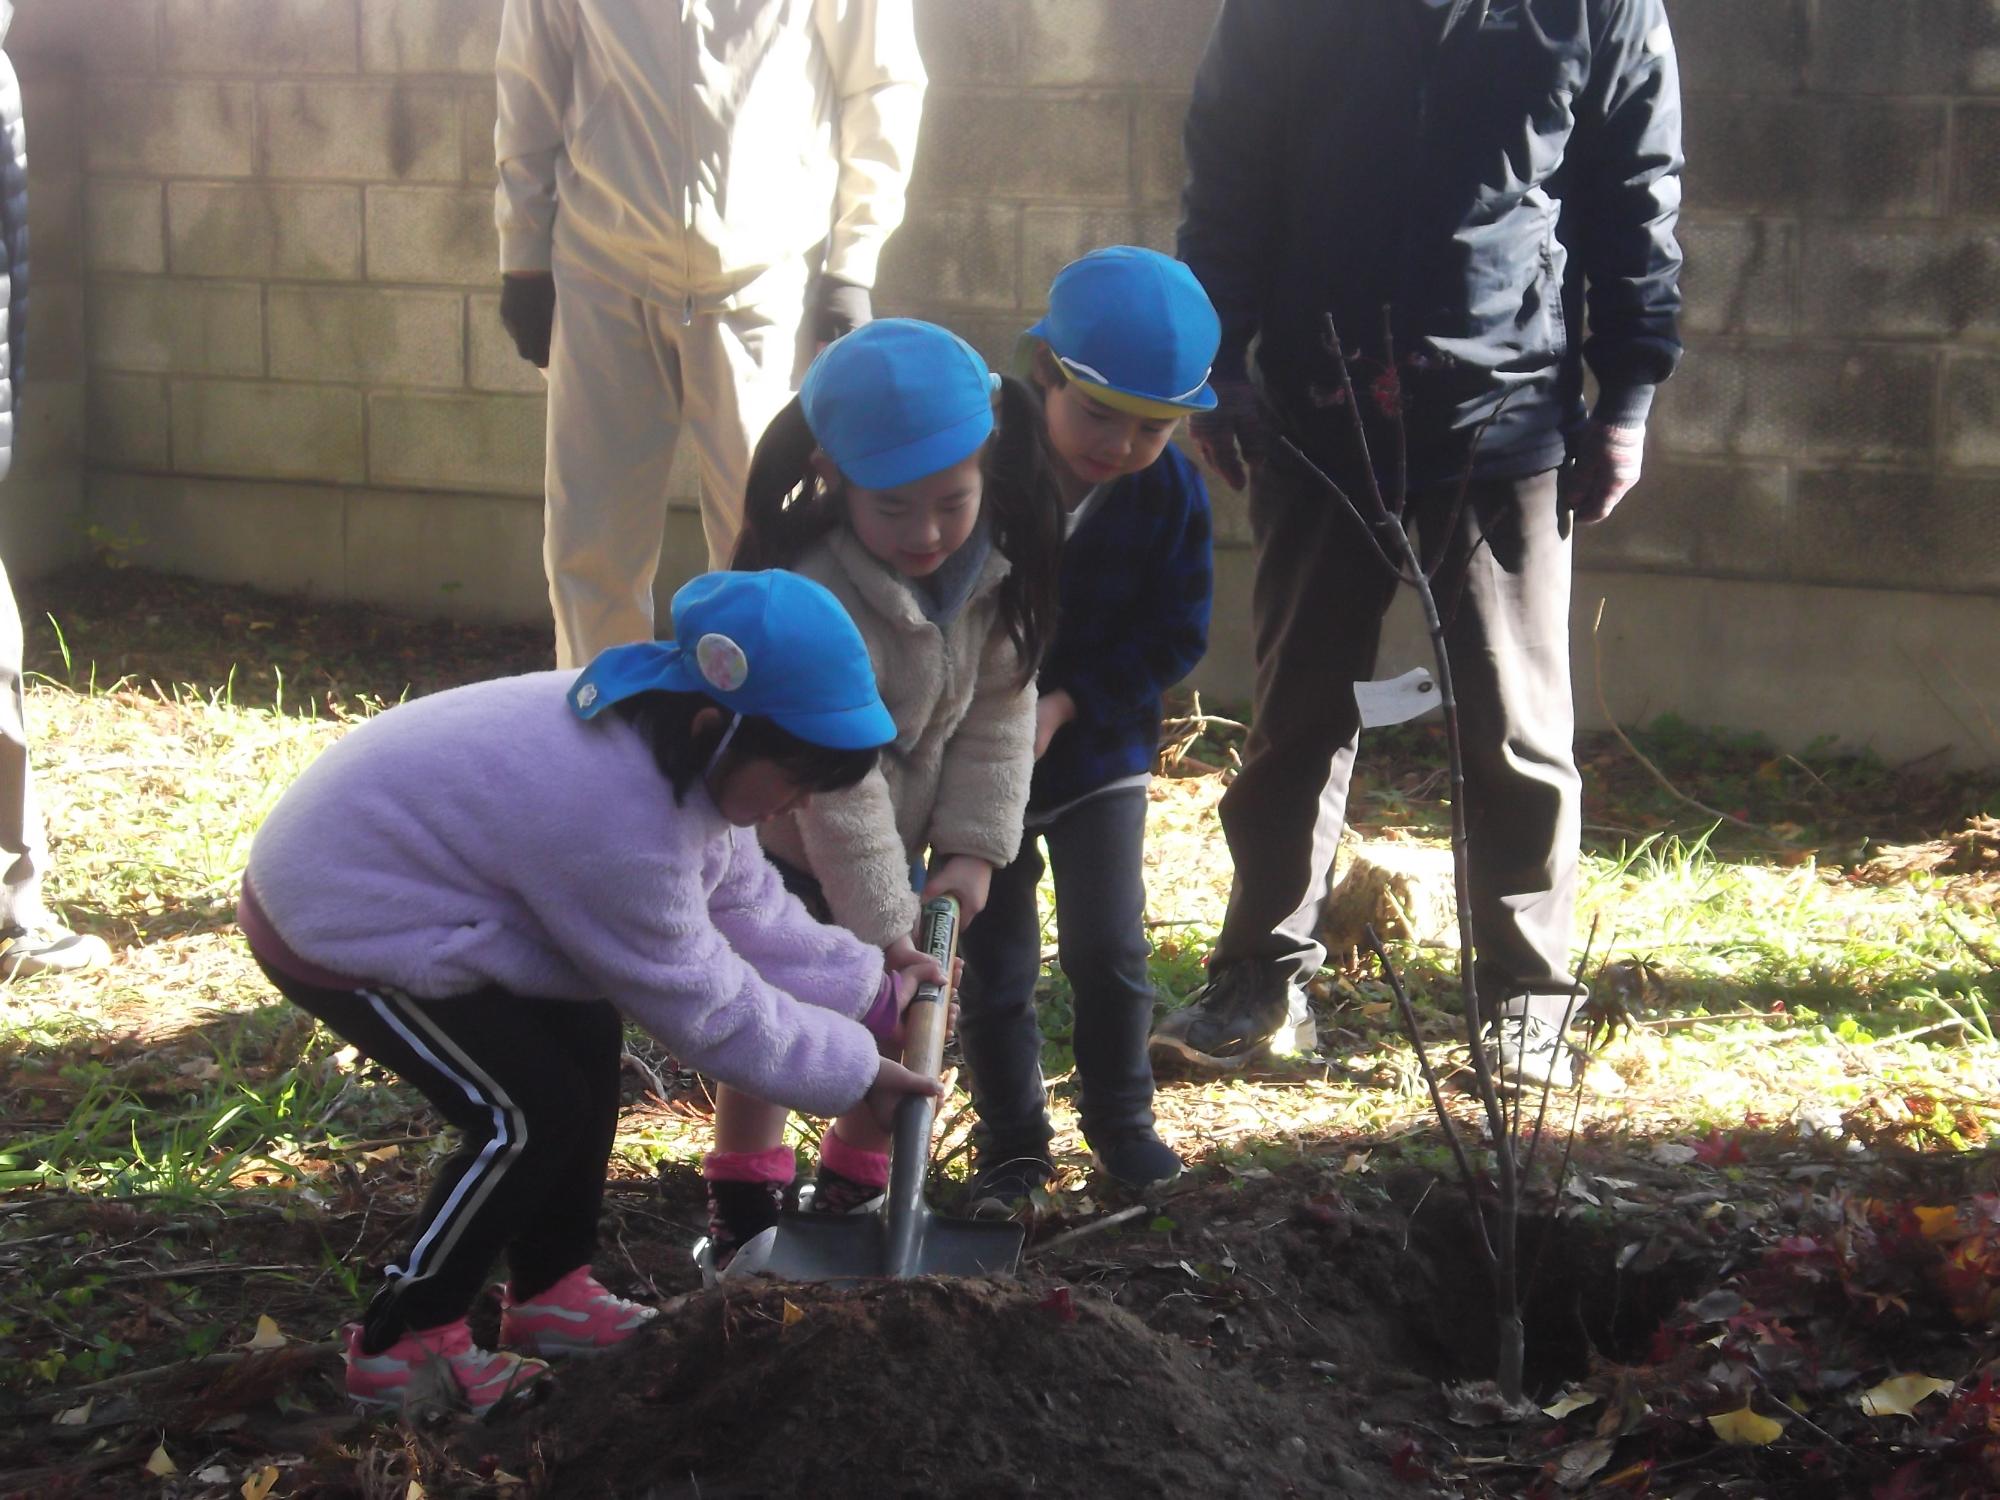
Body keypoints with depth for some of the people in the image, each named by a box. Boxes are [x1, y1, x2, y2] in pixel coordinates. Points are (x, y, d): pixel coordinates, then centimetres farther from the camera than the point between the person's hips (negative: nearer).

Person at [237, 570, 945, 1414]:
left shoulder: (672, 747, -4)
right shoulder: (620, 823, -34)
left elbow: (743, 906, 6)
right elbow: (705, 1006, -22)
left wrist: (873, 988, 2)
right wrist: (850, 1070, -11)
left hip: (374, 860, 10)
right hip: (338, 929, -10)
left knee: (585, 1040, 14)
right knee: (534, 1115, -9)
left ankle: (550, 1292, 25)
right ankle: (400, 1345, 3)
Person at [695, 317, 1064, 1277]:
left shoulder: (994, 572, -13)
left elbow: (1000, 712, -4)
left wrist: (972, 849, -13)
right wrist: (882, 926, -27)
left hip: (897, 843, 6)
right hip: (786, 847, -6)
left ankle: (851, 1200, 27)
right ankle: (743, 1219, 15)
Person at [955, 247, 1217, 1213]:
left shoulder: (1171, 494, -12)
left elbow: (1175, 635, -8)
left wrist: (1064, 705, -18)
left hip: (1098, 748, 1)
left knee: (1110, 949, 3)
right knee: (994, 960, 5)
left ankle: (1120, 1119, 24)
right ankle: (1010, 1142, 21)